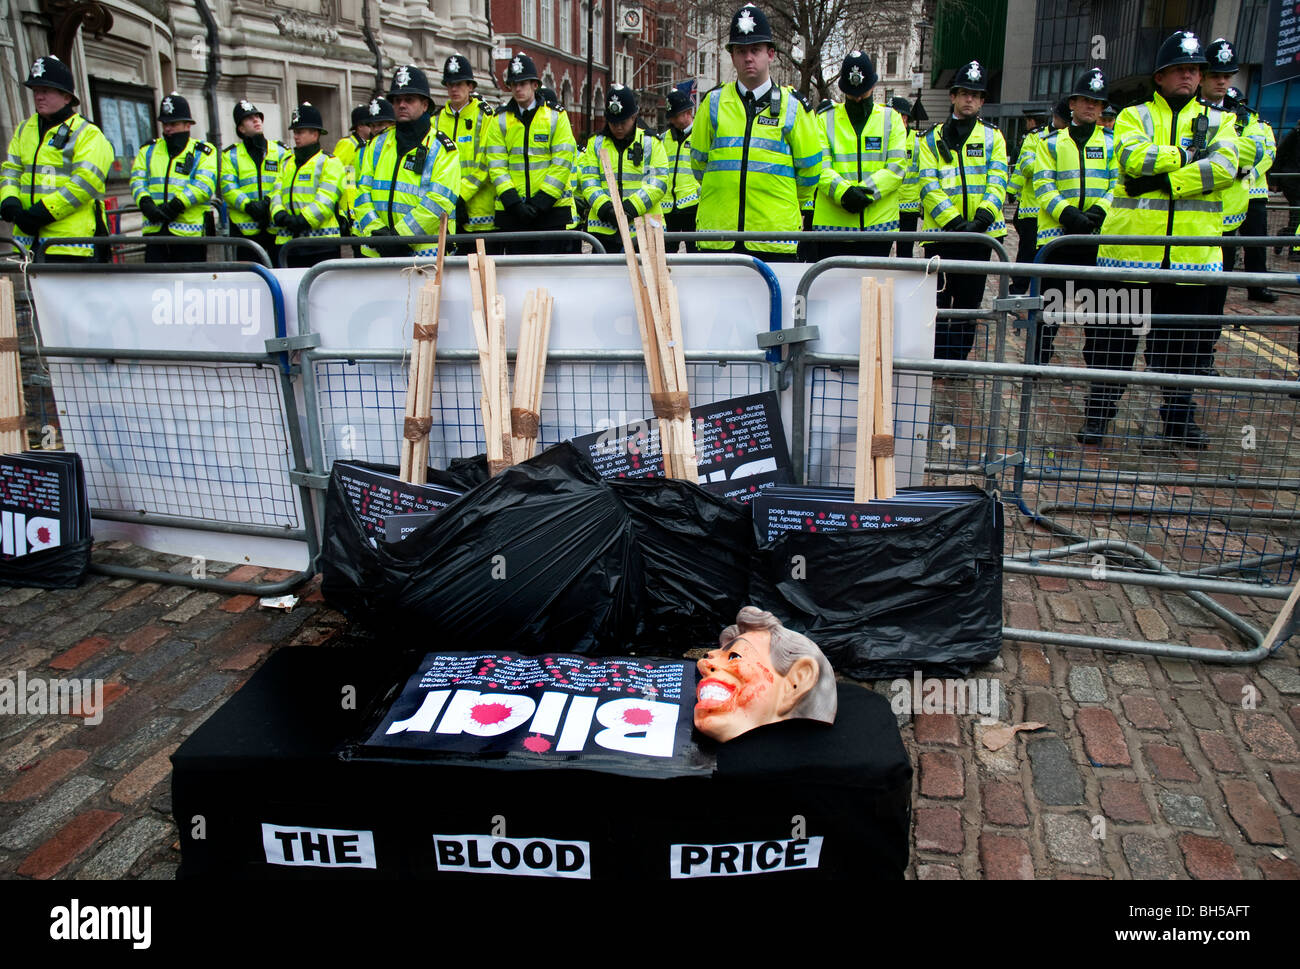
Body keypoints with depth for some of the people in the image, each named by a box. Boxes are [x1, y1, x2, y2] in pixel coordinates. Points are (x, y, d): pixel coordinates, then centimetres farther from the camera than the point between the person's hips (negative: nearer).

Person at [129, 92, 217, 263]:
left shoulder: (203, 152, 8)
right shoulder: (148, 150, 20)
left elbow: (204, 185, -8)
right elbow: (137, 180, 10)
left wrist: (176, 205, -20)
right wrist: (145, 203, -12)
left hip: (190, 231, -3)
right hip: (155, 231, 3)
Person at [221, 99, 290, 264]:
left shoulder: (280, 151, 12)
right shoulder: (231, 155, 12)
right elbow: (227, 187, 0)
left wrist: (269, 202, -17)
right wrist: (248, 205, -17)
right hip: (246, 227, 0)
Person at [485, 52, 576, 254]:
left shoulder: (556, 116, 5)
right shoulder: (500, 120, 10)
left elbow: (562, 162, -3)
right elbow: (496, 165, 2)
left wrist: (542, 200, -13)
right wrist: (513, 202, -12)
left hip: (551, 208, -2)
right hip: (511, 210, 2)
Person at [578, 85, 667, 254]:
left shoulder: (652, 143, 8)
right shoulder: (596, 143, 14)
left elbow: (658, 182, -2)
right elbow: (588, 180, 5)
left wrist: (632, 207, -16)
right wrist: (604, 207, -14)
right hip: (603, 227, 2)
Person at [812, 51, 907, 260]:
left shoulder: (891, 118, 13)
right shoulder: (826, 119, 12)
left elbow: (897, 166, 1)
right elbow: (820, 166, -2)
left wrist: (865, 192, -15)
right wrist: (843, 191, -21)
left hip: (878, 222, 1)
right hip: (833, 223, 0)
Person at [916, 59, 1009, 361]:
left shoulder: (992, 137, 12)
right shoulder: (932, 139, 8)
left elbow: (997, 182, 0)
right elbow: (929, 186, -3)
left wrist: (981, 219, -17)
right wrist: (953, 222, -16)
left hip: (981, 233, 2)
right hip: (941, 232, -2)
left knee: (969, 302, 7)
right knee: (938, 302, -3)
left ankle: (959, 361, 16)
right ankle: (937, 364, 6)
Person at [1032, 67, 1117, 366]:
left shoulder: (1112, 142, 13)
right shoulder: (1051, 142, 10)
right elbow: (1042, 185, -1)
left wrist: (1100, 211, -14)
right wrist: (1066, 213, -16)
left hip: (1098, 235, 1)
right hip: (1057, 233, -1)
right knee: (1050, 304, 3)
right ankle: (1038, 362, 14)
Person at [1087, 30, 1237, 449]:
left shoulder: (1216, 120, 13)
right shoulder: (1134, 115, 9)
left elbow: (1224, 166, -7)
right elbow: (1133, 156, -13)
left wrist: (1163, 181, -17)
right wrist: (1188, 155, -11)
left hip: (1193, 251, 2)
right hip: (1133, 247, -2)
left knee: (1184, 337, 8)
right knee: (1119, 335, 3)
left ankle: (1179, 418, 21)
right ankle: (1098, 415, 13)